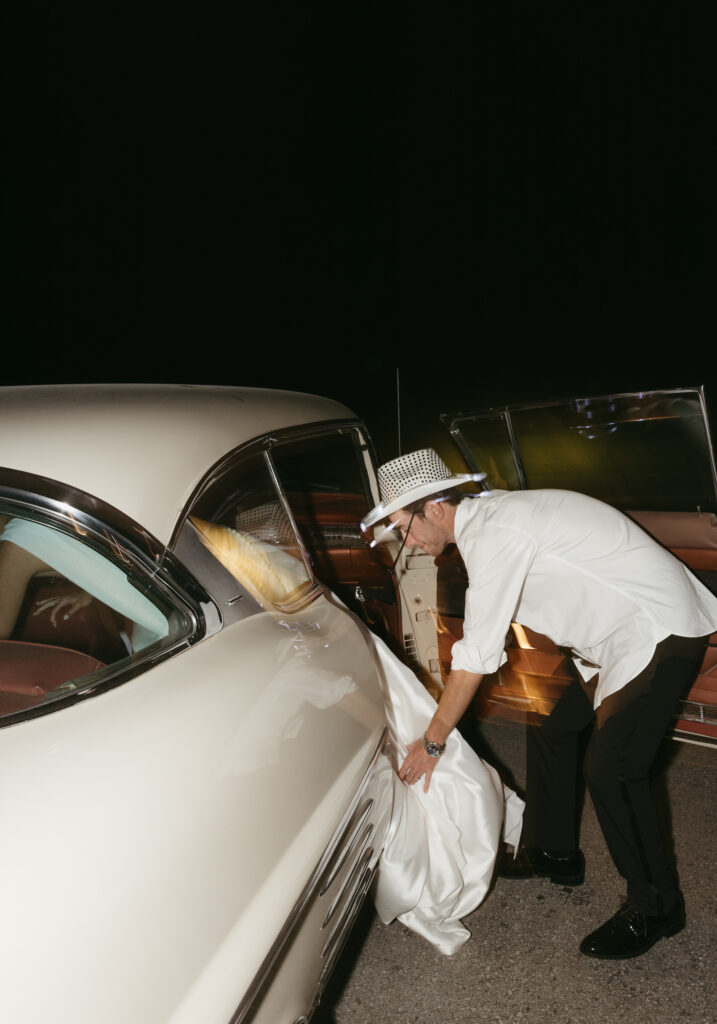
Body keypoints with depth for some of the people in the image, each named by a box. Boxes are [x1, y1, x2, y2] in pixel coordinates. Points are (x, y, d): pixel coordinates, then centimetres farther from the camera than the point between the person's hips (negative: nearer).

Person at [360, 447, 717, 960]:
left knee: (611, 769, -10)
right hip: (622, 629, 10)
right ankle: (554, 854, 33)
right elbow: (485, 639, 16)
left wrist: (432, 743, -12)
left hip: (663, 632, -10)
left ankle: (655, 908, 12)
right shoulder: (489, 516, 6)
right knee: (553, 730, 15)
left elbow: (477, 656, -22)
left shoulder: (492, 533, -25)